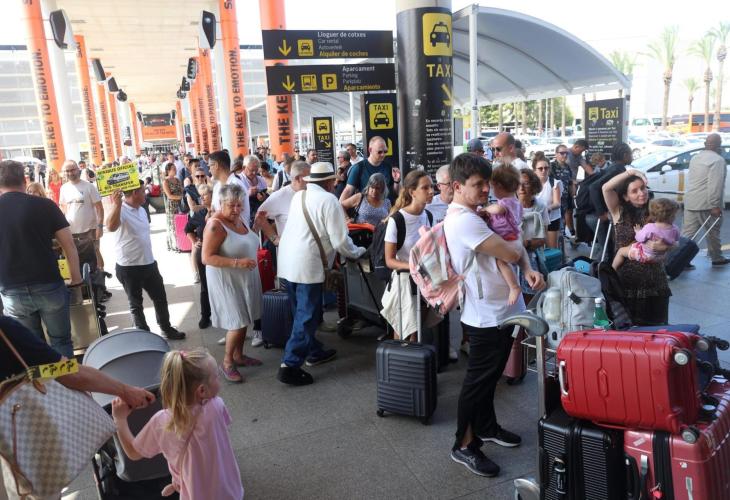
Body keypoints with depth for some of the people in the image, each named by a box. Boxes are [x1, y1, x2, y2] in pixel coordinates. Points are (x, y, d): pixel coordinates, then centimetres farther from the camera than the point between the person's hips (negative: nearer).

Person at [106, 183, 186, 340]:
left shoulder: (141, 210, 8)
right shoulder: (120, 210, -19)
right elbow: (111, 227, -41)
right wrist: (116, 204, -51)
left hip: (149, 264, 7)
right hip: (129, 268, -7)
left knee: (160, 298, 15)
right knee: (136, 304, 10)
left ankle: (167, 329, 32)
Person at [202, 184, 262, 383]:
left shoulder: (237, 219, 6)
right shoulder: (215, 225, -20)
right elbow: (207, 258, -25)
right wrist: (237, 263, -30)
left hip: (244, 278, 8)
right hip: (227, 281, -8)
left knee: (244, 319, 15)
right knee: (238, 323, -6)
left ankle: (238, 355, 31)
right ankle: (227, 362, 13)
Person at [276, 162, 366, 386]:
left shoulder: (298, 196, 12)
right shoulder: (328, 200, -10)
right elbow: (340, 241, -12)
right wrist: (357, 252, 7)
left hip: (286, 263, 8)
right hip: (308, 266, -8)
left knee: (302, 313, 20)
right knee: (307, 317, 0)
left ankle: (314, 351, 37)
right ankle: (290, 366, -1)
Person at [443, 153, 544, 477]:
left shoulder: (474, 216, 10)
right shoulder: (464, 220, -23)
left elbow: (515, 251, 11)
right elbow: (511, 254, -22)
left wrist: (528, 270, -9)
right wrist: (517, 247, 1)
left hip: (500, 310, 10)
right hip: (487, 315, -10)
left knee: (490, 376, 23)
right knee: (478, 381, 3)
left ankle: (486, 428, 41)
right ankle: (465, 446, 18)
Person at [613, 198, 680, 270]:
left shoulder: (649, 227, -33)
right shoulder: (675, 229, -19)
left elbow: (640, 239, -19)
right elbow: (676, 240, 2)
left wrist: (638, 231, 1)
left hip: (645, 256, -5)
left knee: (621, 251, 11)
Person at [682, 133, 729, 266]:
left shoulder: (695, 158, 14)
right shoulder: (717, 160, -13)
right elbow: (715, 184, -21)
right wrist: (715, 205, -21)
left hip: (690, 201, 7)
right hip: (707, 204, -7)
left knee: (687, 232, 5)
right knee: (713, 232, 9)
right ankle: (717, 258, 23)